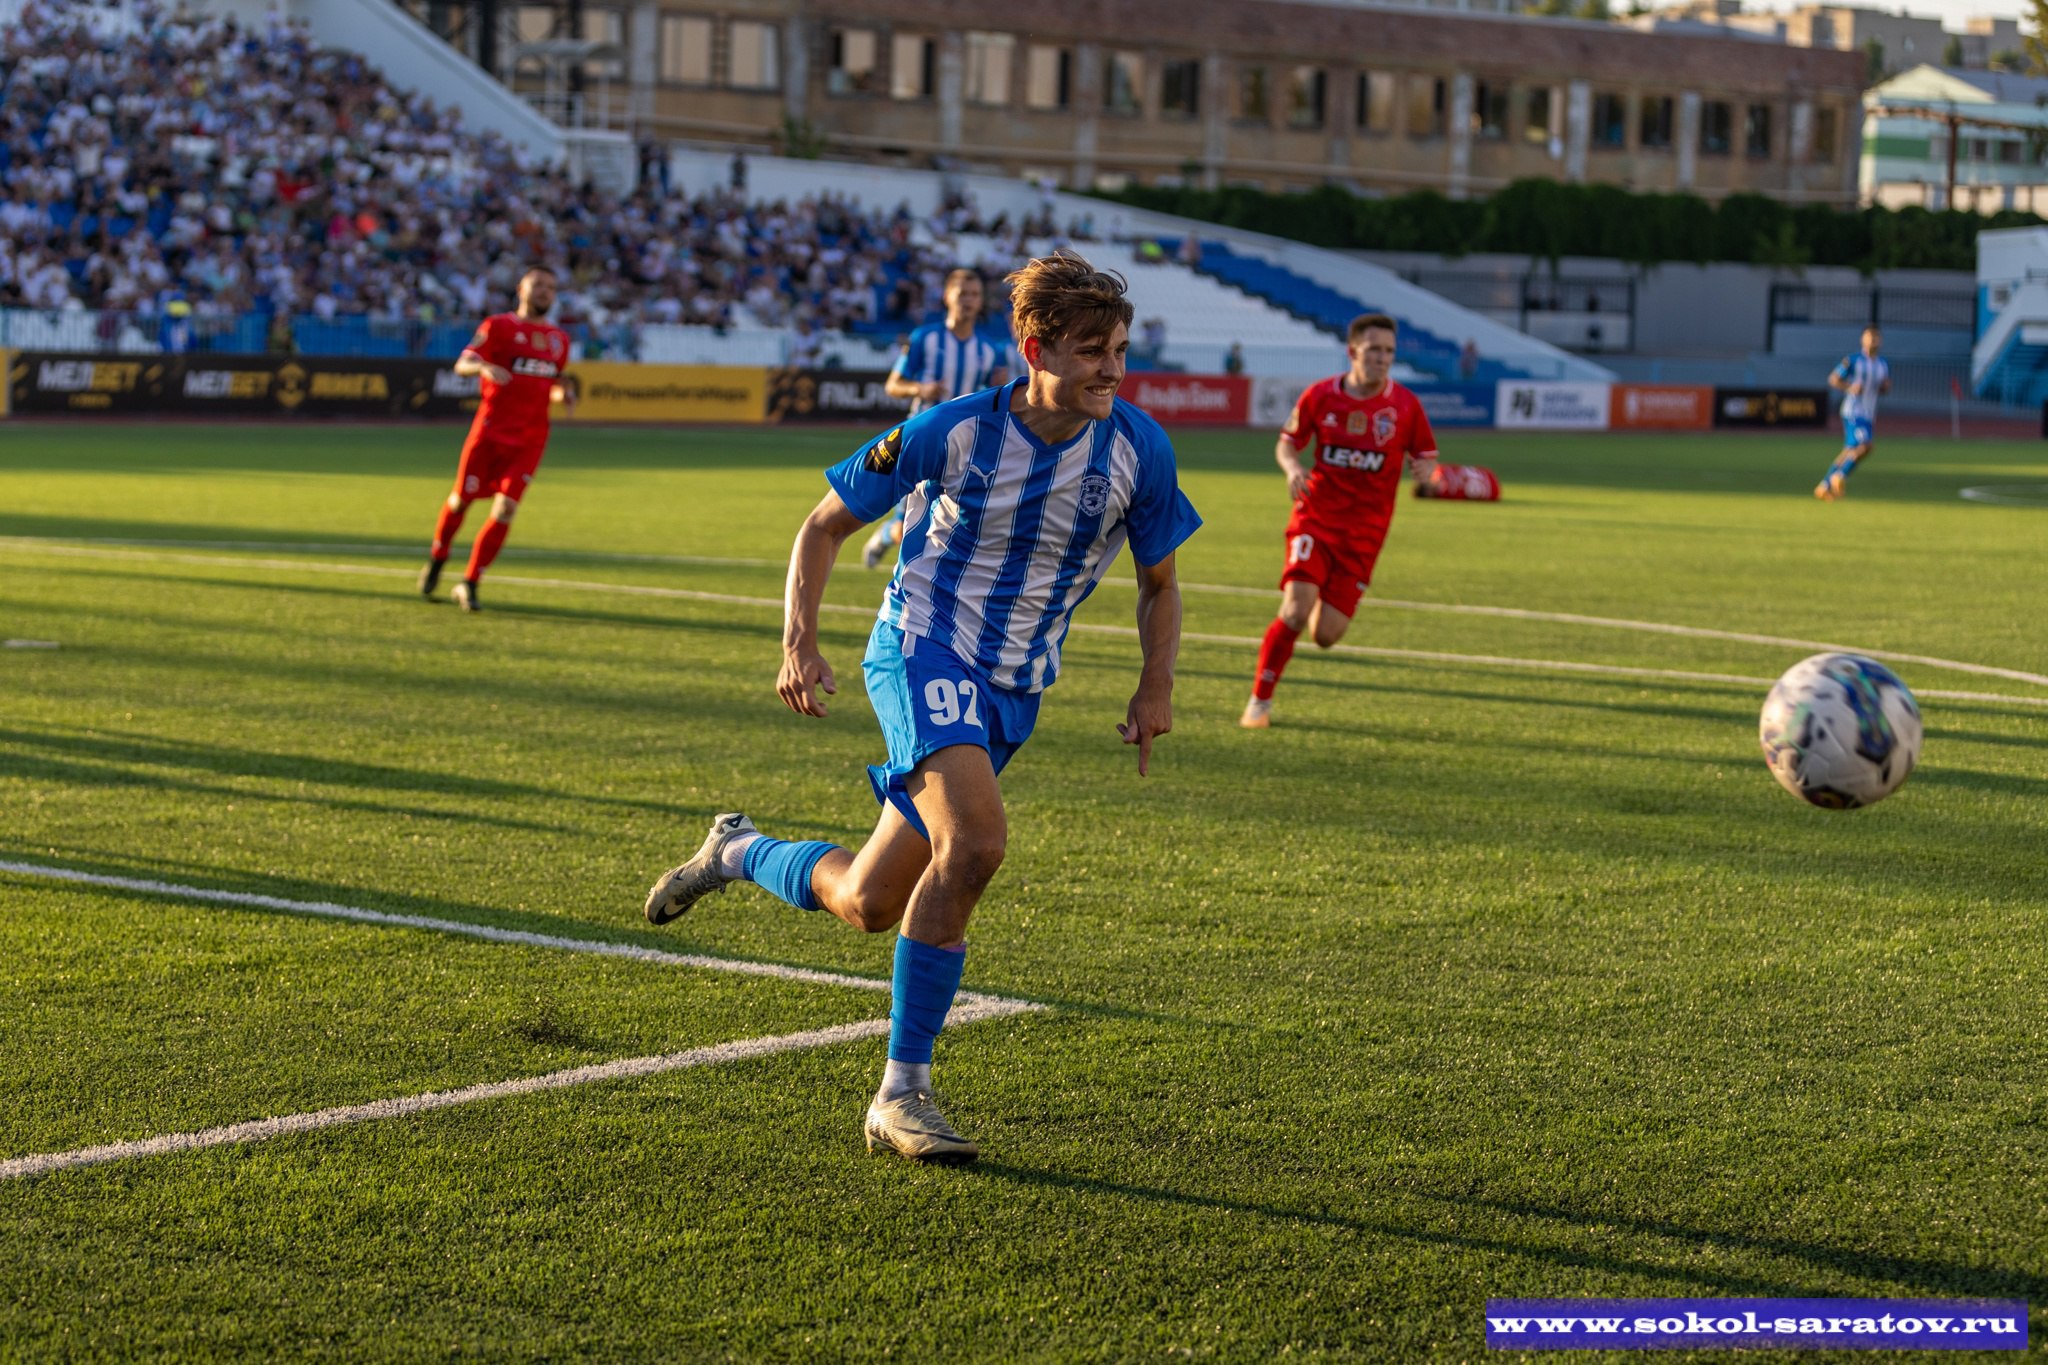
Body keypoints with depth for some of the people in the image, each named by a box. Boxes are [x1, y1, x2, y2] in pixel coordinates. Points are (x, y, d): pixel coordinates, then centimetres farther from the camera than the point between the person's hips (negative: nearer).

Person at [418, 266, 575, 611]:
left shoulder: (559, 339, 16)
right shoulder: (499, 326, 0)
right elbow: (462, 363, -7)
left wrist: (562, 394, 5)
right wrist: (483, 366, -28)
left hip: (530, 439, 3)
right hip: (492, 429, -3)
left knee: (505, 510, -9)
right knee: (462, 498, 3)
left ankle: (469, 584, -1)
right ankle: (436, 560, 30)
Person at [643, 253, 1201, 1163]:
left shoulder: (1138, 449, -6)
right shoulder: (951, 432, -12)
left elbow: (1158, 580, 12)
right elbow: (825, 525, 1)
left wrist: (1155, 688, -3)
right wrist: (799, 643, -11)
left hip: (1014, 691, 5)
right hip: (922, 649, -5)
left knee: (867, 905, 2)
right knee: (975, 842, -30)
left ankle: (738, 852, 32)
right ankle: (903, 1094, -17)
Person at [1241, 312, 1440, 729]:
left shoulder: (1405, 405, -3)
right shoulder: (1319, 396, -2)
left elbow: (1426, 458, 5)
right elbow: (1287, 442, 10)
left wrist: (1425, 472, -20)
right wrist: (1292, 468, -13)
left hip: (1363, 533, 1)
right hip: (1316, 518, -1)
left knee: (1325, 636, -4)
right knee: (1295, 611, -20)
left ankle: (1327, 607, 36)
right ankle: (1259, 702, -5)